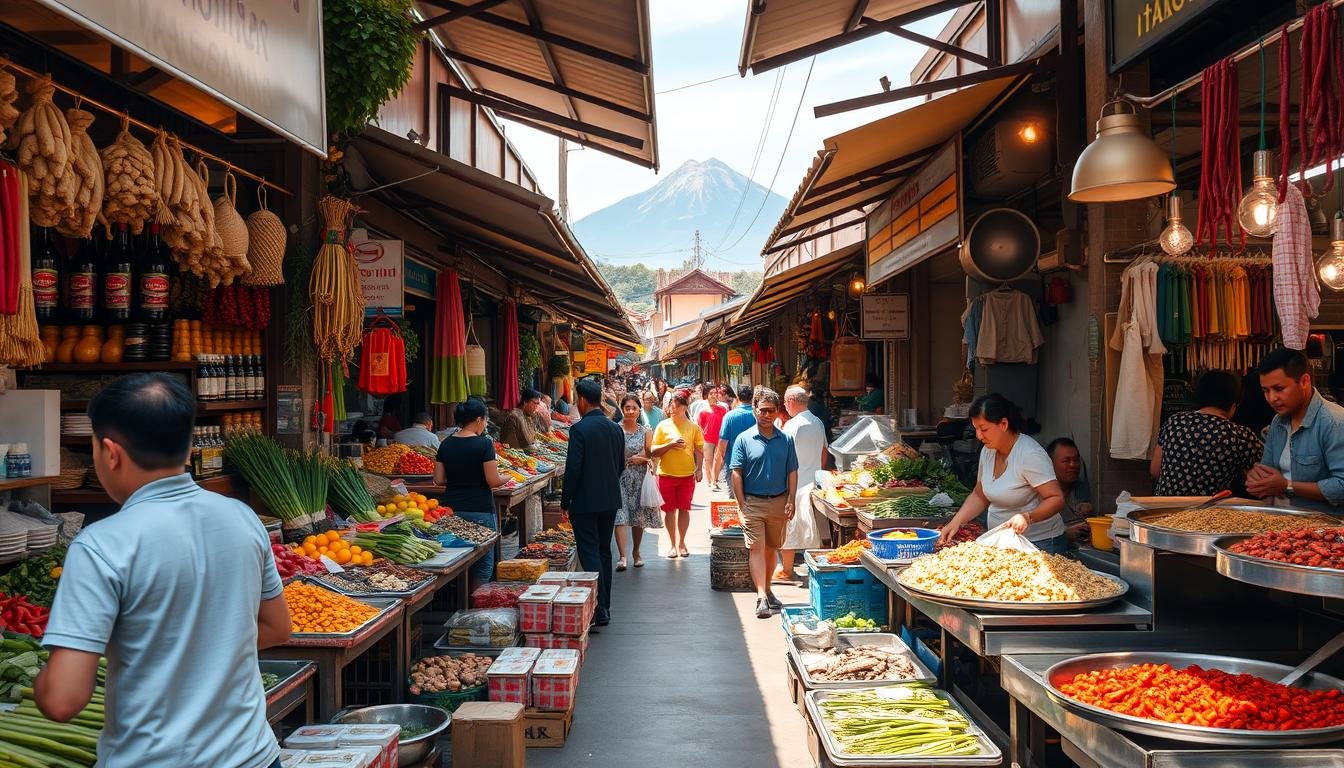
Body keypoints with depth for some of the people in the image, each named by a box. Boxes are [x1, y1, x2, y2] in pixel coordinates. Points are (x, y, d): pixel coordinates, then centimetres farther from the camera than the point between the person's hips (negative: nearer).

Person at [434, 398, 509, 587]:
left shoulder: (446, 444, 5)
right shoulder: (484, 444, -11)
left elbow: (439, 479, 6)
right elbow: (493, 481, -12)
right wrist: (505, 479, 8)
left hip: (451, 508, 5)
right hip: (480, 510, -5)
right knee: (483, 563, 7)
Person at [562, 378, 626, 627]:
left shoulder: (579, 429, -15)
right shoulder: (616, 429, 6)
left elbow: (573, 468, -17)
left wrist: (565, 501, -7)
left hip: (585, 502, -7)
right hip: (610, 500, 7)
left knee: (590, 554, -3)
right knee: (604, 552, 15)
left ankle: (599, 611, -7)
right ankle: (605, 607, 21)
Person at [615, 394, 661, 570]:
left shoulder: (646, 432, 6)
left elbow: (650, 456, 9)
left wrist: (641, 459, -10)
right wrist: (635, 458, -7)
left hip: (639, 478, 3)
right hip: (620, 477, -3)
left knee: (639, 516, 9)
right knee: (620, 516, -13)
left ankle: (636, 552, 27)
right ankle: (622, 556, -17)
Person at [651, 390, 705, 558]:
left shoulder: (693, 427, 3)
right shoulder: (663, 425, 3)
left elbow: (699, 450, 5)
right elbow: (654, 451, 0)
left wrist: (699, 469, -7)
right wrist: (671, 444, -14)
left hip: (687, 475, 0)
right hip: (666, 474, 0)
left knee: (684, 508, 4)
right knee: (670, 510, 5)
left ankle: (681, 543, 17)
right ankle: (673, 544, 16)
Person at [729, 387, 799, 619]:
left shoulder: (786, 439, 5)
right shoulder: (744, 439, -3)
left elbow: (792, 472, 7)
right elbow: (736, 474, -4)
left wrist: (790, 501, -2)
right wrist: (742, 505, -10)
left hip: (779, 502, 3)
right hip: (753, 502, -3)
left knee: (771, 548, 13)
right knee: (756, 548, -8)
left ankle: (767, 589, 29)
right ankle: (761, 598, -13)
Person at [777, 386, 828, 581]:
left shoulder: (792, 425, -15)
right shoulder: (818, 423, 9)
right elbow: (824, 453, 16)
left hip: (795, 484, -7)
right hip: (814, 483, 7)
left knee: (789, 529, 1)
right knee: (812, 529, 13)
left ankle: (786, 571, 6)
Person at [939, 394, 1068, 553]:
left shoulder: (1030, 455, -20)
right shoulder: (987, 451, 4)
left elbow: (1057, 499, -20)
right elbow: (979, 496, 14)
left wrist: (1027, 517, -36)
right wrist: (955, 522, 0)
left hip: (1039, 544, -7)